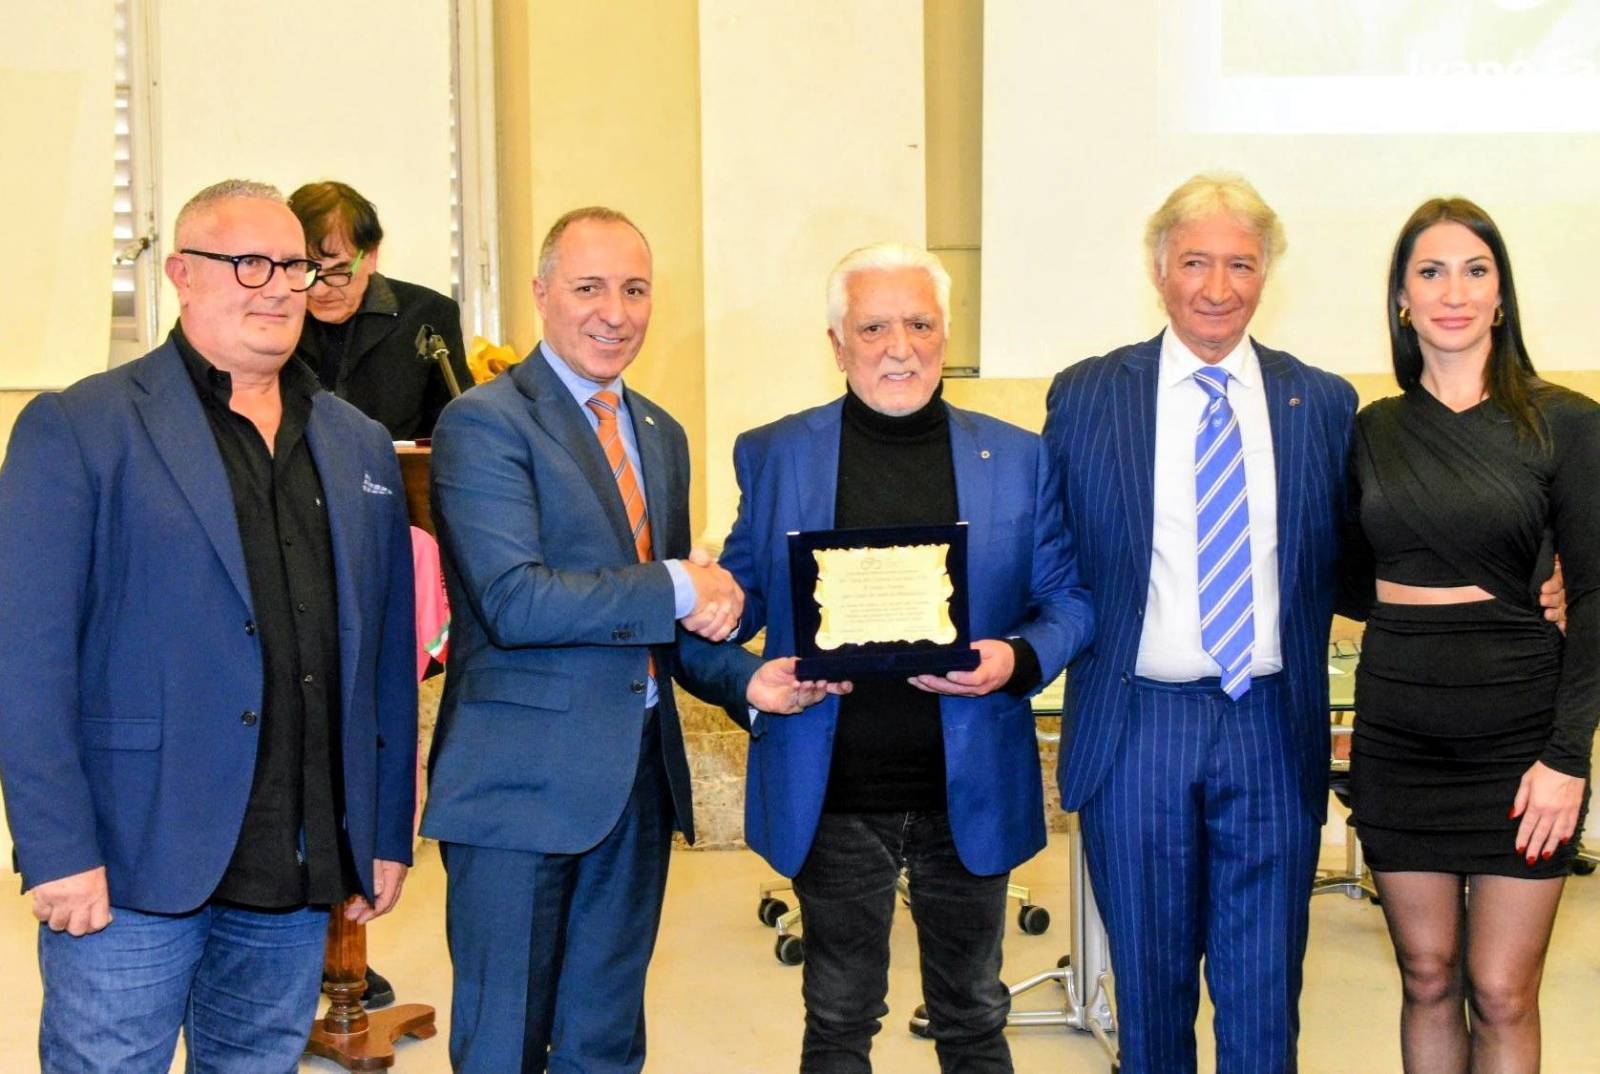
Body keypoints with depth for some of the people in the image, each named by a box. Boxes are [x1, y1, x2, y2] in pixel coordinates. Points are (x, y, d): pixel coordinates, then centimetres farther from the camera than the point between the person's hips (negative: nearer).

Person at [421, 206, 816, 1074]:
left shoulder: (661, 434, 14)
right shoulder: (484, 424, -10)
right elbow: (514, 603, -21)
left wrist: (745, 678, 1)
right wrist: (675, 589, -16)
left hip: (639, 776, 7)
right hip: (525, 781, -7)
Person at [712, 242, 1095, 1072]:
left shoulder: (1016, 458, 3)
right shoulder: (774, 456, 2)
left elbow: (1067, 598, 5)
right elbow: (743, 596, 7)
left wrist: (1019, 659, -16)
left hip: (969, 793, 1)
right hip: (833, 793, 0)